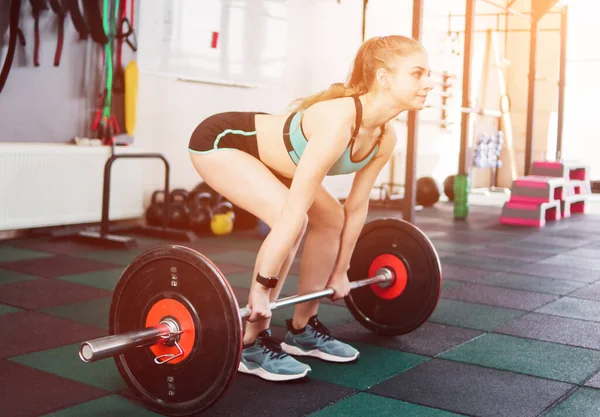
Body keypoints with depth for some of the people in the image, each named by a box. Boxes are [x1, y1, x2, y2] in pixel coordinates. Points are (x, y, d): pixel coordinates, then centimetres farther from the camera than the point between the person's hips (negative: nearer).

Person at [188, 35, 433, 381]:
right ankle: (252, 343, -10)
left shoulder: (385, 137, -9)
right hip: (221, 141, -9)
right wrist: (262, 286, -32)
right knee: (294, 223, -25)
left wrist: (341, 271, 8)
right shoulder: (339, 121, -35)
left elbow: (356, 207, 2)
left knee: (332, 219, 4)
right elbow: (294, 210, -35)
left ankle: (302, 330, 17)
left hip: (263, 149, 9)